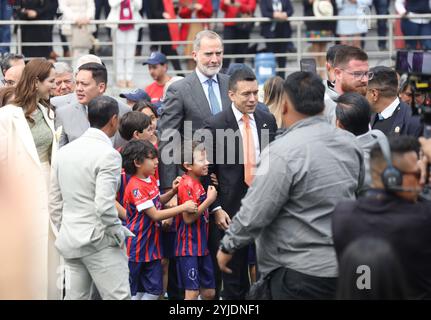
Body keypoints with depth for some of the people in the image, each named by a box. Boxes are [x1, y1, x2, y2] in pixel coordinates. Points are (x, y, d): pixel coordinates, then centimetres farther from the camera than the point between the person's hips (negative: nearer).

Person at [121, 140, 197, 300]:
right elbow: (155, 215, -23)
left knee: (154, 289, 7)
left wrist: (172, 192, 5)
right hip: (136, 246, -9)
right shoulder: (136, 187, -21)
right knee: (133, 290, 2)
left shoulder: (151, 179, 7)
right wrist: (183, 207, -22)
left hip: (151, 244, 9)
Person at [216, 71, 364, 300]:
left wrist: (227, 247, -2)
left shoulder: (284, 151, -19)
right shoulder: (349, 143, 3)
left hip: (302, 270, -7)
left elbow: (255, 211, -16)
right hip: (345, 266, 7)